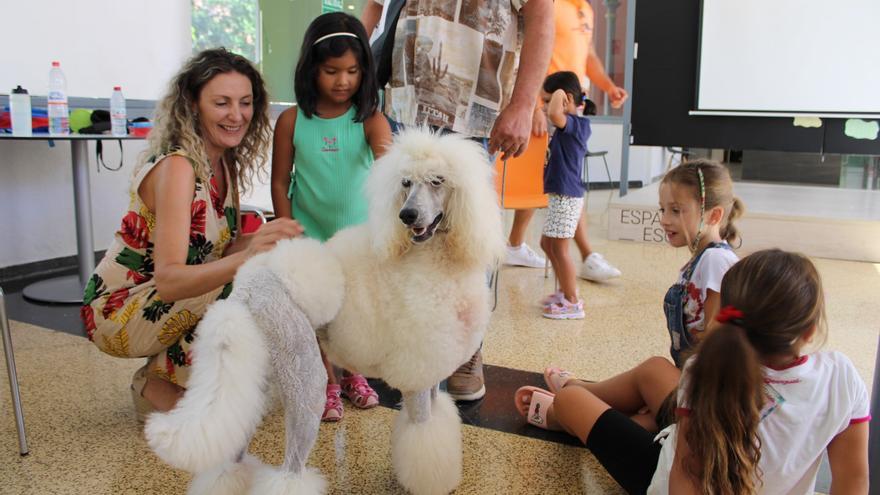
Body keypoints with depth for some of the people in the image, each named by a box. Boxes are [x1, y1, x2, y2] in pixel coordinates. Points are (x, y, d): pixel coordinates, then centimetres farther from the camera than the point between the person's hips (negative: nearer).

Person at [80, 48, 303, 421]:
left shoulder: (225, 161, 0)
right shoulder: (176, 167, -25)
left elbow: (223, 249, -1)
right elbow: (168, 280, -35)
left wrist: (258, 240, -22)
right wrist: (246, 258, -52)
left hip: (164, 301, 8)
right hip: (117, 311, -8)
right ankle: (158, 386, -8)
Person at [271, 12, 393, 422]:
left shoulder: (370, 120, -9)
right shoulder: (292, 121, -8)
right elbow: (280, 183, -2)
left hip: (358, 233, 1)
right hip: (310, 235, 0)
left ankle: (353, 374, 34)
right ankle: (327, 382, 24)